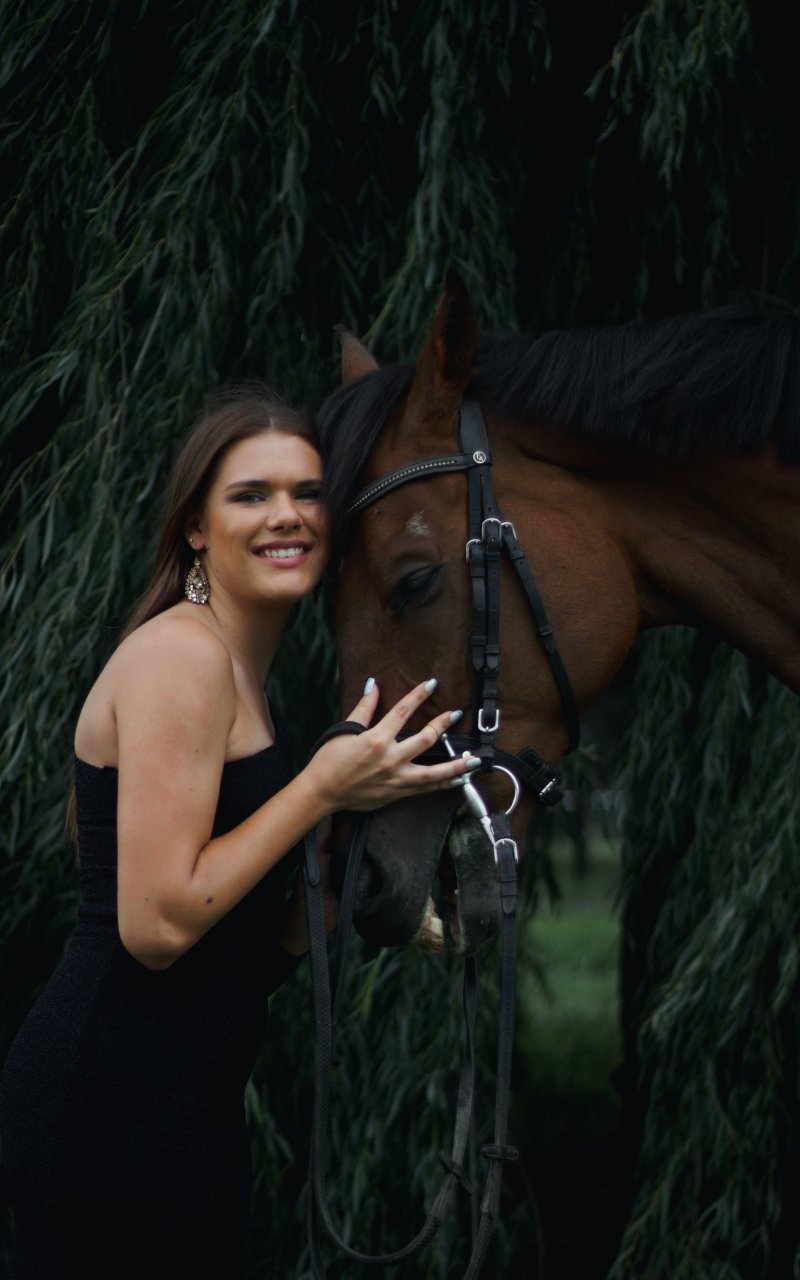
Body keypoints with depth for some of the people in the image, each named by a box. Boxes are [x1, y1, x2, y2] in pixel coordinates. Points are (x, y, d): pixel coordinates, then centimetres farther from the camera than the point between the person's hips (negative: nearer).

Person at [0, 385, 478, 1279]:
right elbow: (158, 923, -21)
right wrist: (323, 787, -16)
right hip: (116, 1109, -10)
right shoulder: (180, 654, -14)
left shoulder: (244, 672, 16)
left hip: (192, 1102, 10)